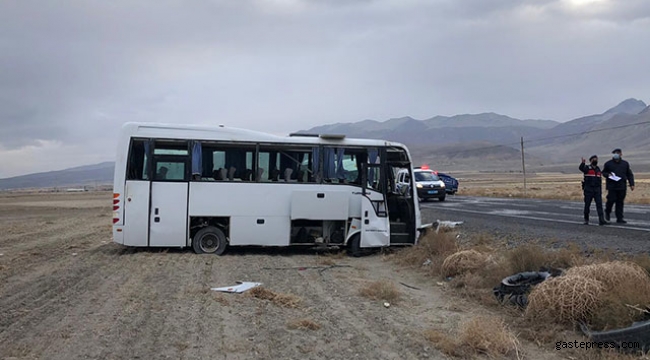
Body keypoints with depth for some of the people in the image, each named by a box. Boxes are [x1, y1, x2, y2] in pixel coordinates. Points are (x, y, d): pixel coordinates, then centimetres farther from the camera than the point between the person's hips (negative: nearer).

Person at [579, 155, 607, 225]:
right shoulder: (587, 168, -2)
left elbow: (600, 181, 19)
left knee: (599, 204, -7)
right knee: (587, 205, 3)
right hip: (588, 190, -4)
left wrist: (600, 191, 15)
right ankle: (586, 220, 17)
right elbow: (581, 168, -27)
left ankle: (601, 220, -12)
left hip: (597, 190, 4)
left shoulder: (598, 169, 15)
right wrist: (583, 163, -48)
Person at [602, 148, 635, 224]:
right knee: (611, 200, -8)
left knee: (620, 202, 3)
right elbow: (603, 172, 12)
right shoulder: (608, 164, 4)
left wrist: (631, 184, 7)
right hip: (612, 186, -2)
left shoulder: (625, 163, 12)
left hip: (622, 186, 2)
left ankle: (619, 218, 6)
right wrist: (608, 175, -10)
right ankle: (607, 212, 21)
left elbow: (629, 175, 15)